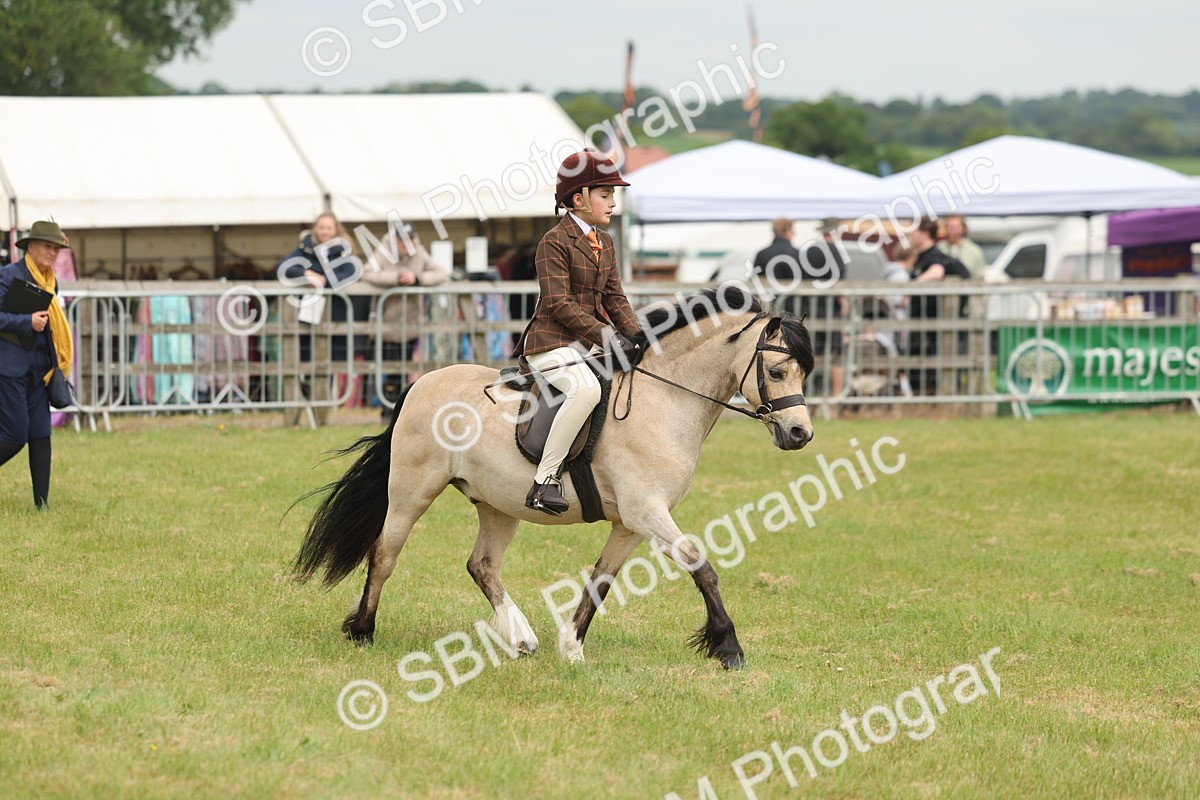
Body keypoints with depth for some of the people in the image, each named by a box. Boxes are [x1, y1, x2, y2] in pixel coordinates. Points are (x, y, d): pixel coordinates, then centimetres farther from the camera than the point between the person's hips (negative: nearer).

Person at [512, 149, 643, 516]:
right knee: (586, 389, -35)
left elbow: (614, 297, 14)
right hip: (552, 342, -9)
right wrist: (605, 335, -25)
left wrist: (636, 335, -4)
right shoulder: (555, 242, -11)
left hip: (592, 343, 9)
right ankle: (545, 479, -33)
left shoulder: (604, 243, 15)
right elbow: (559, 304, -18)